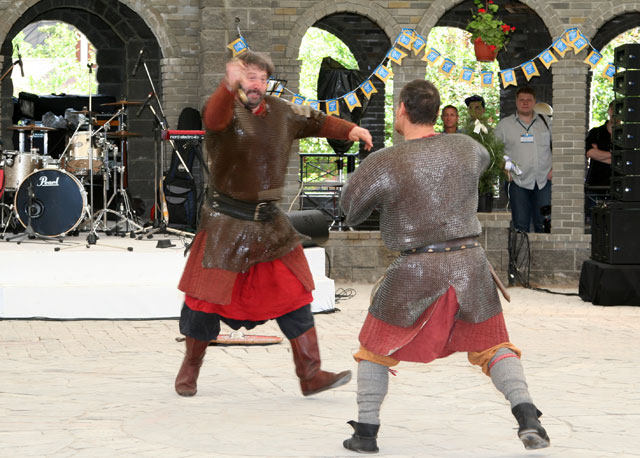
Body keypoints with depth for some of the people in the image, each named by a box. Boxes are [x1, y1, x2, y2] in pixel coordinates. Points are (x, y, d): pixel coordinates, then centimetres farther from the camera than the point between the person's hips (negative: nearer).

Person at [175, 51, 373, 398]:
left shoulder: (281, 113, 6)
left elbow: (315, 122, 21)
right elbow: (214, 117, -37)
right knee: (207, 295, 2)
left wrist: (350, 130, 3)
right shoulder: (229, 110, -13)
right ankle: (190, 368, 23)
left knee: (293, 295, 2)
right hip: (225, 223, -5)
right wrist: (229, 86, -58)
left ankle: (310, 374, 6)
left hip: (269, 224, 5)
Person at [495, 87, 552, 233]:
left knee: (543, 225, -3)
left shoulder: (546, 122, 12)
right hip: (518, 181, -1)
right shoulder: (504, 125, 8)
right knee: (520, 225, -3)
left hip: (543, 181, 1)